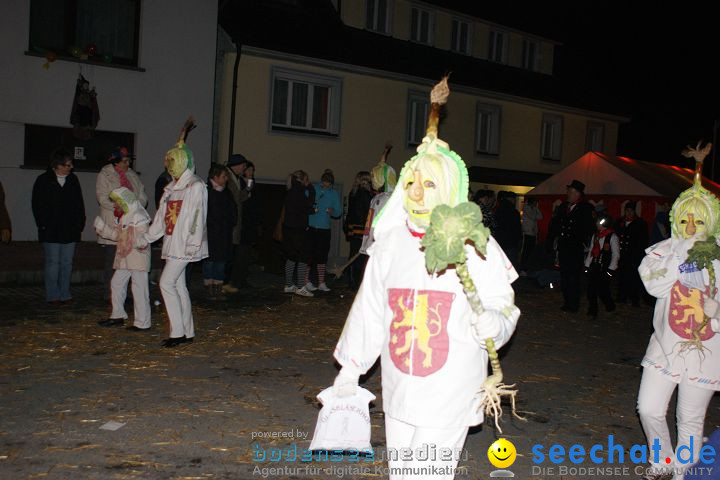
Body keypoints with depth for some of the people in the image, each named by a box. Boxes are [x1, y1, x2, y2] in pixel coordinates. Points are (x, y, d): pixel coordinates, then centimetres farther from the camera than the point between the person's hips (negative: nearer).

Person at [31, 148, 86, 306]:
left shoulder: (73, 180, 11)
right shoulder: (43, 181, -1)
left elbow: (79, 204, 14)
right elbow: (37, 205, -1)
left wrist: (80, 224, 6)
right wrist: (43, 224, -8)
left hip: (70, 231, 4)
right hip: (51, 231, -4)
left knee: (67, 263, 6)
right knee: (53, 263, -2)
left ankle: (65, 294, 13)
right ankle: (53, 295, 5)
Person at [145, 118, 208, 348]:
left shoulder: (196, 186, -9)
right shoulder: (172, 187, 16)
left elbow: (197, 217, -15)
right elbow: (162, 216, 20)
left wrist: (193, 244, -20)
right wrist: (147, 238, 18)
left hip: (185, 245, -8)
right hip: (172, 243, 9)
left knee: (167, 282, -14)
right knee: (178, 285, 9)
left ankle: (178, 332, -9)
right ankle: (187, 332, 15)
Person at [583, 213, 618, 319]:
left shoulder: (612, 237, -7)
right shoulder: (595, 236, 12)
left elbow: (616, 255, -8)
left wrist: (611, 270, -12)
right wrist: (587, 265, 11)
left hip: (604, 268, -6)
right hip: (593, 266, 6)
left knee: (602, 290, -4)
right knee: (591, 290, 1)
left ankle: (610, 306, 24)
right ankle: (592, 311, 11)